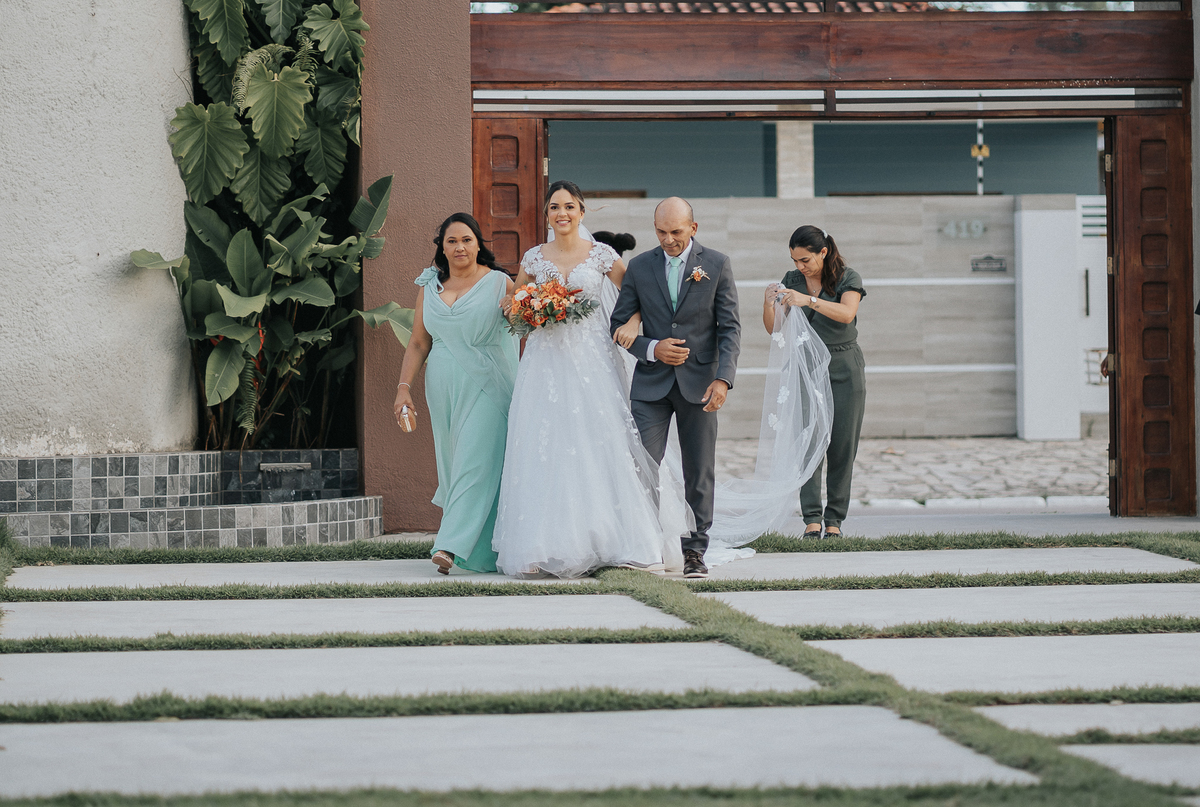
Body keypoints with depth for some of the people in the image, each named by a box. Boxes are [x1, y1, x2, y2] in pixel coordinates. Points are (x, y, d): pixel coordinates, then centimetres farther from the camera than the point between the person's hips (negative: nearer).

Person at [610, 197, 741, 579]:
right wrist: (652, 349, -10)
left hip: (699, 383, -1)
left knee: (699, 473, 3)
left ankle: (694, 553, 10)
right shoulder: (640, 267, 4)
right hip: (652, 384, 1)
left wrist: (723, 379, -14)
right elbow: (619, 324, 8)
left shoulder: (716, 265, 1)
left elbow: (730, 328, -1)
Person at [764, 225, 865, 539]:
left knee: (842, 446, -2)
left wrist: (808, 300, -37)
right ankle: (812, 519, -14)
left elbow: (846, 313, -23)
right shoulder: (791, 280, 5)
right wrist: (768, 304, -20)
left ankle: (835, 519, 4)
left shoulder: (848, 279, -4)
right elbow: (773, 329, 1)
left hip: (844, 370, -2)